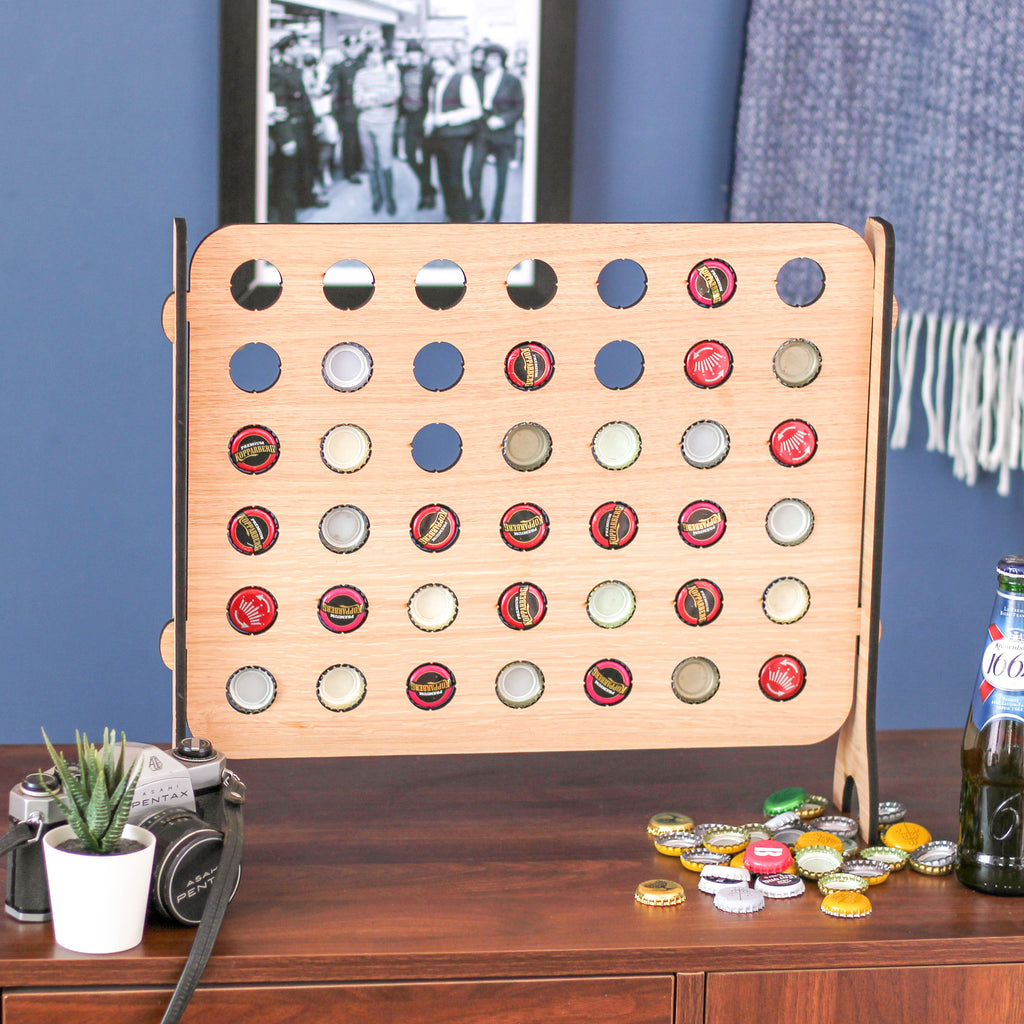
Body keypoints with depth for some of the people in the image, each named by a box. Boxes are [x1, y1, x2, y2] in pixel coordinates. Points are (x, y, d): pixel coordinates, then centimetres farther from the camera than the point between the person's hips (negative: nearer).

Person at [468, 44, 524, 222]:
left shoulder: (512, 81, -2)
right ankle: (476, 211, 6)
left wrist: (503, 120, -14)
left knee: (501, 176, 1)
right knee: (474, 170, -9)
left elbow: (519, 108, -2)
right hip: (482, 133, 3)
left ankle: (495, 216, 13)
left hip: (503, 133, -3)